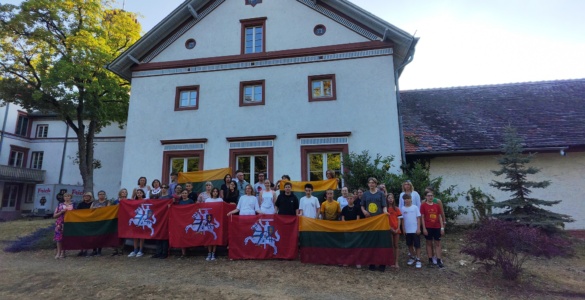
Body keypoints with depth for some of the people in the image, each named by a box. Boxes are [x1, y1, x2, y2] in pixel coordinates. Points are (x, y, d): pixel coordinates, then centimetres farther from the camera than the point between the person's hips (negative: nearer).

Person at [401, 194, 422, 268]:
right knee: (410, 245, 13)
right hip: (407, 230, 3)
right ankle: (412, 257, 28)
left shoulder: (415, 207, -5)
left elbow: (418, 218, -4)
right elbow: (403, 220, 6)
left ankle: (418, 260, 7)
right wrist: (403, 229, 4)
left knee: (417, 245, 0)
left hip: (415, 230, -3)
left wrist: (418, 228, -10)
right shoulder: (403, 208, 2)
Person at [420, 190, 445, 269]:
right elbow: (422, 217, -5)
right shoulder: (423, 205, -4)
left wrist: (442, 227, 2)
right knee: (429, 243, 7)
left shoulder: (437, 205, 5)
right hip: (428, 227, -3)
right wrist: (424, 228, -10)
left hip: (437, 227, 3)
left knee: (437, 243, 5)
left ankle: (439, 261, 10)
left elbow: (440, 217, 7)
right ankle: (430, 261, 14)